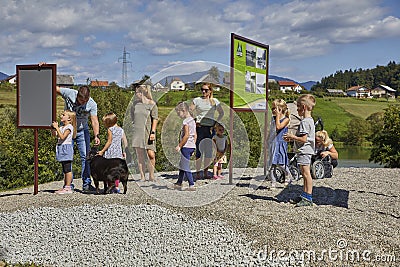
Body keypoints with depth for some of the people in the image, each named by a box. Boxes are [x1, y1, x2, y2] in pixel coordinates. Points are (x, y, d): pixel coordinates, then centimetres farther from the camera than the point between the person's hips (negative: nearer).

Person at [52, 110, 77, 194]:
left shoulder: (69, 127, -10)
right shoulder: (62, 127, 17)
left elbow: (62, 137, -20)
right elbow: (56, 136, 15)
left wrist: (57, 128, -17)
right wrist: (54, 128, 6)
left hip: (66, 148, -9)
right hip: (61, 148, 9)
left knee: (67, 169, -8)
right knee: (65, 170, 11)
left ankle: (68, 187, -8)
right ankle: (65, 186, 16)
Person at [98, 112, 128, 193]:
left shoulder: (110, 130, -8)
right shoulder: (121, 130, 10)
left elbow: (109, 142, -13)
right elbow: (125, 142, 8)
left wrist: (102, 151, -9)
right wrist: (124, 152, 16)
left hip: (110, 153, -6)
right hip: (118, 153, 6)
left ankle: (110, 187, 0)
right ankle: (117, 187, 11)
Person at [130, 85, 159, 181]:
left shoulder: (152, 104, -3)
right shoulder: (135, 104, 11)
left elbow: (155, 119, -5)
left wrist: (153, 132, -12)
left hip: (148, 132, -4)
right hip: (137, 132, 4)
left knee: (151, 154, -9)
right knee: (140, 156, 4)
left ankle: (151, 175, 4)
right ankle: (142, 176, 9)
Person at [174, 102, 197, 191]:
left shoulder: (185, 121, -15)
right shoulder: (193, 120, 13)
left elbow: (186, 135, -22)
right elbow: (195, 135, 16)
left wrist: (179, 146, -17)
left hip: (186, 146, -10)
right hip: (192, 146, 10)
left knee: (186, 167, -5)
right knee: (182, 165, 20)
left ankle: (192, 185, -7)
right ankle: (179, 183, 31)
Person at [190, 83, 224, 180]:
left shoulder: (215, 101, 9)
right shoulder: (197, 100, 4)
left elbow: (221, 113, 18)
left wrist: (216, 122, 6)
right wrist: (194, 121, -7)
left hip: (210, 128, 2)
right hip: (200, 127, -2)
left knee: (209, 152, 4)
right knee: (199, 151, -5)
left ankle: (205, 172, 15)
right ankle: (197, 173, 0)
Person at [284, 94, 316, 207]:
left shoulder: (304, 122, -17)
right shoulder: (310, 120, 15)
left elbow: (304, 139, -22)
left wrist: (292, 137, -11)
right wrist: (292, 137, 16)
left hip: (304, 151, -11)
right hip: (306, 151, 11)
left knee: (306, 173, -9)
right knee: (305, 174, 14)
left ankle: (308, 198, -8)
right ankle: (304, 196, 22)